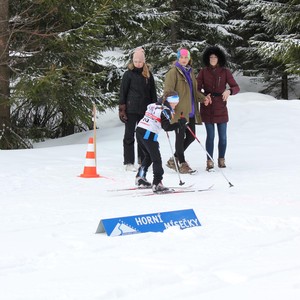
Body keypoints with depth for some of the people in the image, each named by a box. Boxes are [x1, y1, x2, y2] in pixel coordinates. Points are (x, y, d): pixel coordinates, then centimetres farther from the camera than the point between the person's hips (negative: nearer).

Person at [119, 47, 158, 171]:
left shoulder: (148, 74, 8)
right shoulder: (128, 74, -1)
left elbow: (153, 92, 13)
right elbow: (123, 92, -1)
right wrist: (122, 109, -6)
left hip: (145, 110, 4)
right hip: (131, 109, -4)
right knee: (129, 135, -2)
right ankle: (128, 162, 0)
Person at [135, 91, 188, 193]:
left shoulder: (154, 105, 17)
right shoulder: (165, 110, -8)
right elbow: (167, 127, -16)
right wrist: (180, 124, -17)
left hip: (140, 130, 9)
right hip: (149, 134, -9)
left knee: (148, 156, 25)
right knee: (156, 159, -5)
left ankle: (140, 178, 29)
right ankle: (157, 184, -11)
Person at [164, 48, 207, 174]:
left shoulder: (190, 72, 17)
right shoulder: (173, 72, -7)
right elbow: (168, 91, -13)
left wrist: (203, 98, 7)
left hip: (190, 111, 8)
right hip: (179, 111, -8)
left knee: (191, 137, 11)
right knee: (180, 137, -3)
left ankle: (174, 159, 24)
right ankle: (182, 164, 5)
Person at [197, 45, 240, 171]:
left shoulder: (225, 72, 1)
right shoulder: (203, 72, 3)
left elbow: (236, 87, -3)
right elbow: (197, 88, 0)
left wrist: (229, 91, -25)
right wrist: (203, 98, -19)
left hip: (221, 108, 0)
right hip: (207, 108, 0)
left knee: (223, 136, 3)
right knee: (210, 136, 0)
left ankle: (221, 159, 18)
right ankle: (209, 161, 7)